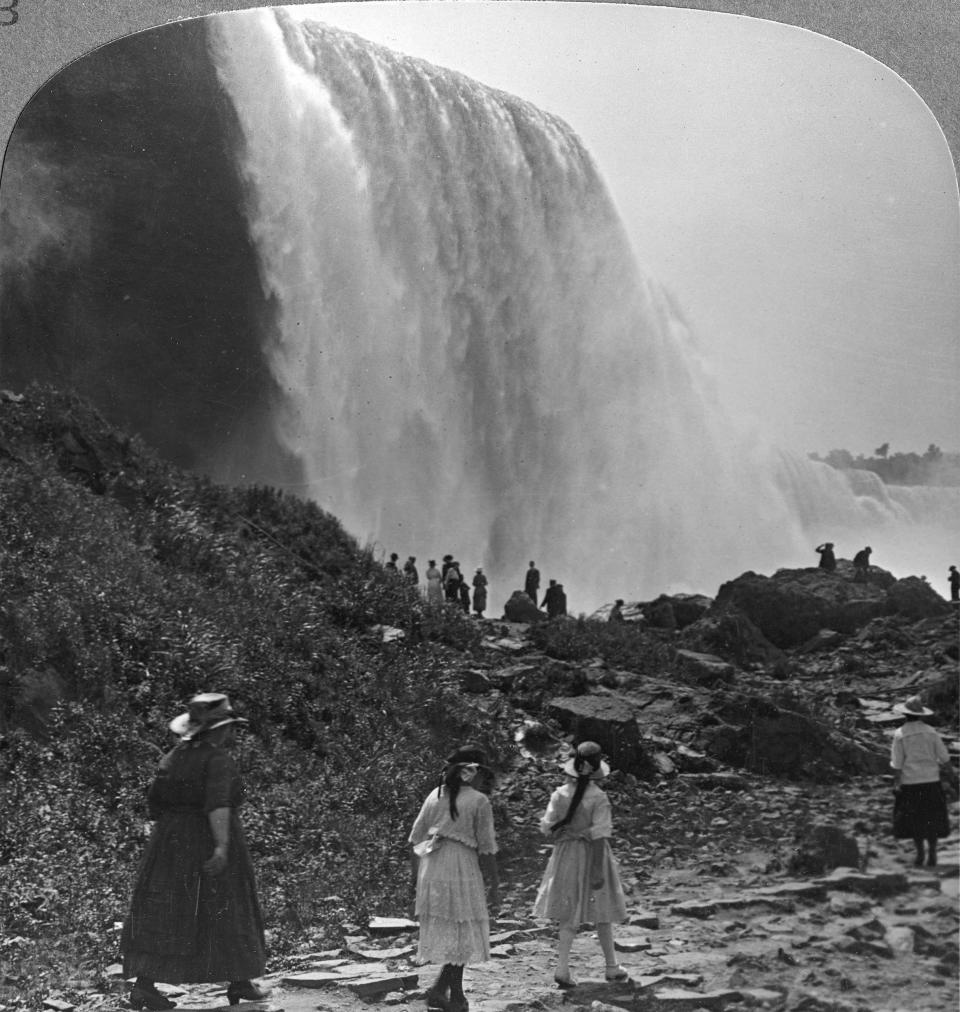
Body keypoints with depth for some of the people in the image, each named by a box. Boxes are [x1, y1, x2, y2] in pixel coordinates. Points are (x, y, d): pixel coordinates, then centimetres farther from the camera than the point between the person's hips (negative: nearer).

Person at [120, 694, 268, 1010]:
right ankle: (240, 983, 17)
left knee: (162, 917, 4)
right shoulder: (218, 759, -13)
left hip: (171, 844, 5)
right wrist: (222, 847, -32)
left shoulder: (173, 757, 7)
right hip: (210, 847, -5)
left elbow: (155, 802, 12)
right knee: (226, 913, 8)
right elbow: (218, 803, -26)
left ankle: (143, 986, -5)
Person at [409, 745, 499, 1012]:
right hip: (461, 868, -6)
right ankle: (442, 988, 4)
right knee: (463, 931, 7)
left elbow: (417, 837, 8)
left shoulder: (435, 795, 8)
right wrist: (494, 885, 1)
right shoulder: (479, 801, -7)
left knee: (444, 930, 15)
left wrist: (415, 877, 16)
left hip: (430, 867, 6)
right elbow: (487, 848, -7)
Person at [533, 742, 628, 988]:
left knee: (569, 915, 10)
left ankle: (562, 968, -2)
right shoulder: (598, 798, -17)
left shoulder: (560, 794, -6)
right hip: (592, 856, -3)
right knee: (601, 914, 14)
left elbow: (547, 827, -2)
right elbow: (600, 835, -19)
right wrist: (598, 871, -17)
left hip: (566, 857, 3)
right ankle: (612, 966, 26)